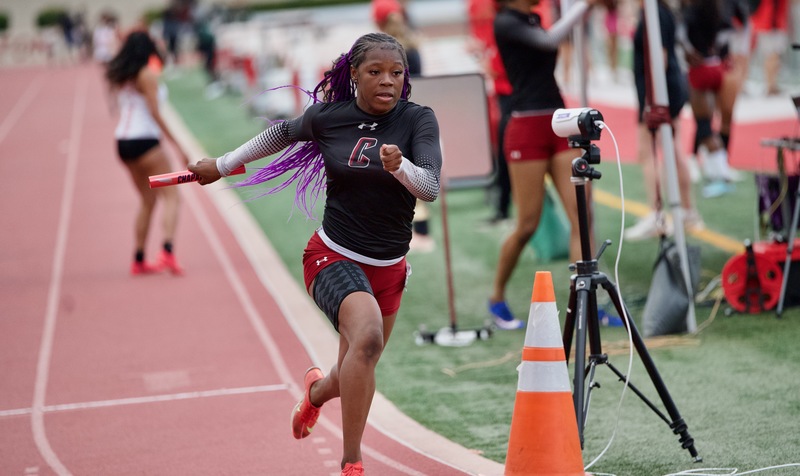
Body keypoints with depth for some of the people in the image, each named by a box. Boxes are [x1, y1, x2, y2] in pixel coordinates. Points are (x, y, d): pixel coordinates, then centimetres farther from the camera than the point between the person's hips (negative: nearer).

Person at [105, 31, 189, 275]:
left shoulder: (119, 76, 11)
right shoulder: (147, 74, -9)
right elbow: (155, 113, -13)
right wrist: (177, 145, -12)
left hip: (123, 142, 7)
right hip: (145, 141, -7)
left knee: (148, 200, 17)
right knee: (171, 196, -6)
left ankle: (139, 260, 16)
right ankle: (168, 251, -25)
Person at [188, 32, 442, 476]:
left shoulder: (418, 120, -9)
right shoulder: (327, 116, -7)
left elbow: (430, 187, -22)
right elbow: (284, 133, 14)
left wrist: (400, 165, -43)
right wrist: (222, 164, 21)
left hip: (388, 270, 3)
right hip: (333, 258, -3)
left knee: (356, 376, 17)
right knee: (367, 337, -32)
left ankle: (316, 390, 56)